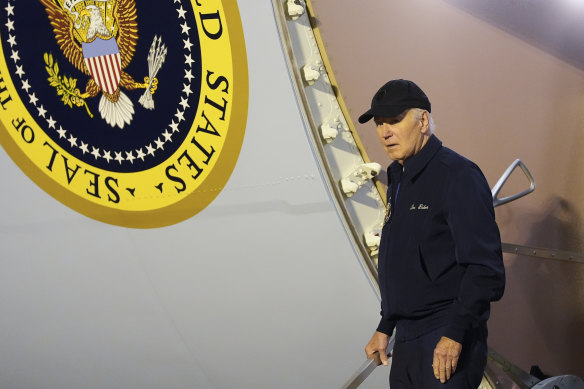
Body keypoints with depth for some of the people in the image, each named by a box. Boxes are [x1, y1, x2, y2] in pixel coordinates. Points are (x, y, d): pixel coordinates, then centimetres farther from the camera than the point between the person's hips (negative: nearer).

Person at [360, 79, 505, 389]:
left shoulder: (457, 175, -13)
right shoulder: (397, 179, 15)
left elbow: (485, 269, -19)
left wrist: (455, 334, -22)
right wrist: (385, 327, 22)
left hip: (447, 343, -8)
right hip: (407, 341, 8)